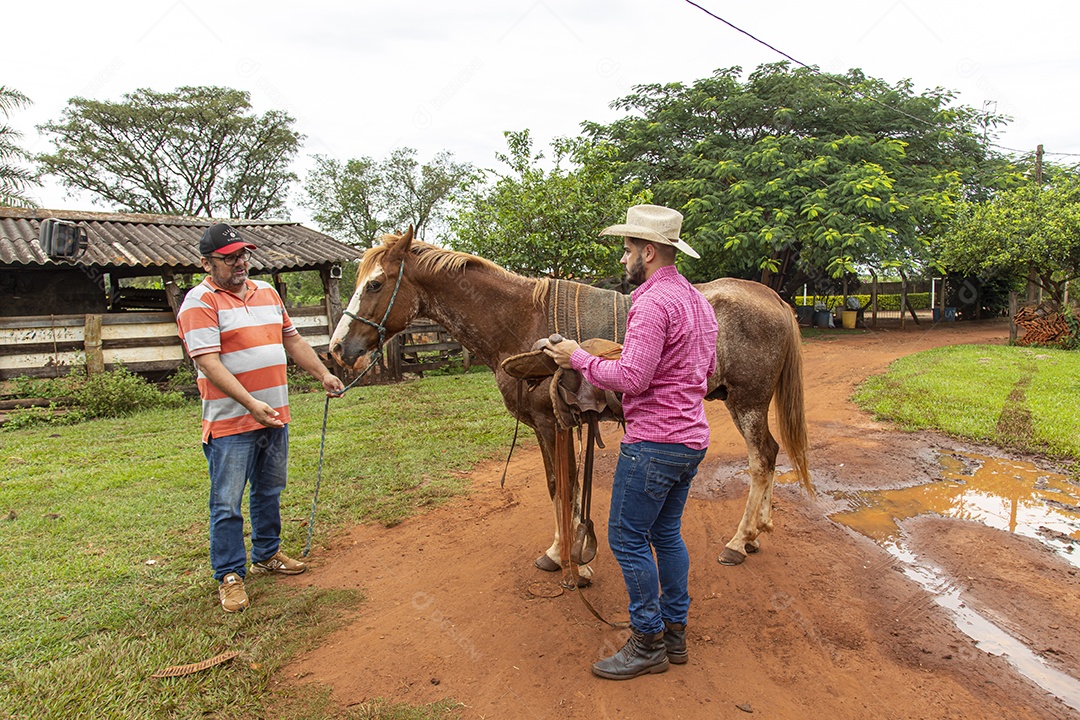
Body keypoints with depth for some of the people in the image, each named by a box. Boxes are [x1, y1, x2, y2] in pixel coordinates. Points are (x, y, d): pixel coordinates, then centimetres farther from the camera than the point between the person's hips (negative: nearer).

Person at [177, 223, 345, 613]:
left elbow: (292, 339, 18)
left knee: (270, 492, 19)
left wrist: (324, 374, 9)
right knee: (227, 504, 2)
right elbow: (208, 362, -20)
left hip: (275, 418, 7)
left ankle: (266, 554, 35)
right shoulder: (200, 302, -10)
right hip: (230, 423, -7)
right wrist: (251, 403, -28)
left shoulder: (266, 291, 12)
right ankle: (230, 575, 16)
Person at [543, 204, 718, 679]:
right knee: (666, 533, 19)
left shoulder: (652, 302, -19)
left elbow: (631, 380, -25)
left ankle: (648, 644, 16)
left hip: (654, 443, -10)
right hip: (692, 439, 10)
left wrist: (579, 358, -12)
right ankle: (675, 633, 30)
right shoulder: (699, 301, 13)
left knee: (627, 538, 3)